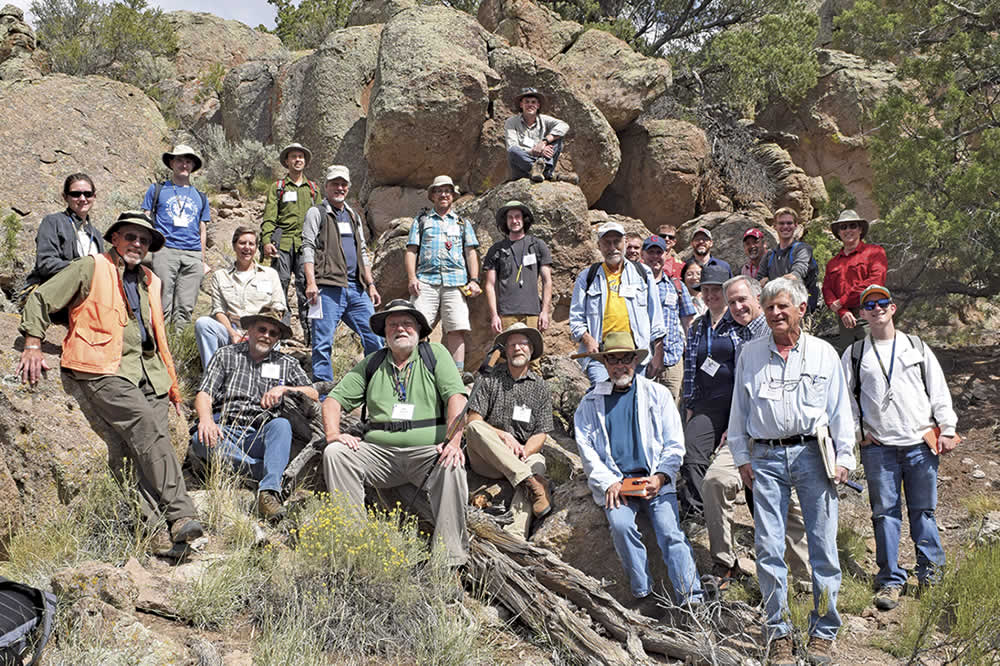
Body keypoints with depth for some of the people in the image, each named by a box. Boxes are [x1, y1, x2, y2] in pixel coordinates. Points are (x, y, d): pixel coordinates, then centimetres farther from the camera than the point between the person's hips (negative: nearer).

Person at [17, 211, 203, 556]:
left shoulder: (150, 281, 26)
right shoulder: (91, 269, 6)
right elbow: (39, 299, 6)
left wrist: (172, 384, 30)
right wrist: (33, 346, -4)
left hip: (147, 371, 6)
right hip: (102, 370, -6)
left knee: (140, 448, -5)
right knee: (150, 432, -23)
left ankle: (160, 529, -9)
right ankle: (180, 516, -26)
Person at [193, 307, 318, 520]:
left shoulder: (287, 364, 20)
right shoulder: (226, 355, 17)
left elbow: (313, 395, 10)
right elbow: (204, 394, 6)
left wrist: (284, 389, -8)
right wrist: (205, 419, -16)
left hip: (261, 436, 0)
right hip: (226, 431, 0)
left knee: (281, 424, -34)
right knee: (200, 440, -33)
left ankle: (269, 492, -47)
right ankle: (268, 473, -31)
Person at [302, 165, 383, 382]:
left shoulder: (354, 217, 24)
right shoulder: (316, 213, 6)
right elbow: (307, 248, -4)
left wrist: (370, 285, 17)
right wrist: (311, 282, -16)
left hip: (356, 287, 6)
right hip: (328, 287, -6)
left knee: (375, 338, 2)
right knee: (323, 343, -7)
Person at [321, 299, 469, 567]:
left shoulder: (435, 354, 9)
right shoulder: (371, 363, 17)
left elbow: (456, 396, -3)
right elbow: (334, 399, 16)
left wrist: (454, 440, -19)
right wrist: (333, 433, -5)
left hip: (427, 449, -3)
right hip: (379, 451, 3)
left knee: (452, 466, -34)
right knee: (334, 453, -20)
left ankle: (451, 554, -28)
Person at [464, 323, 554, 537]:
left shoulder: (540, 388, 14)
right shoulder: (490, 381, 11)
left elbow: (541, 434, 7)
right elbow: (472, 420, 2)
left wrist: (524, 452, -14)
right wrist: (503, 436, -13)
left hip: (525, 456, 0)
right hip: (486, 460, 0)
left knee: (536, 463, -34)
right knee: (475, 428, -30)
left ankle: (516, 533, -57)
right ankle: (532, 483, -41)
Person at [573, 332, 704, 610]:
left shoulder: (658, 394, 12)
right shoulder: (591, 403, 14)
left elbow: (674, 444, 10)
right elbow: (586, 448, 8)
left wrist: (660, 477, -6)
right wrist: (608, 483, -6)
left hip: (656, 481, 0)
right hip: (614, 483, 0)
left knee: (671, 532, -19)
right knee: (620, 525, -26)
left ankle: (692, 600, -20)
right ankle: (643, 594, -14)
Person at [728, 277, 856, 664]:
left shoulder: (823, 354, 7)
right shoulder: (750, 354, 11)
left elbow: (840, 410, 8)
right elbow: (739, 410, 14)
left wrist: (843, 458, 2)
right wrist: (741, 458, 9)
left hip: (812, 454, -1)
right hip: (766, 458, 1)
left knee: (823, 547, 0)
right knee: (768, 547, 0)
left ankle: (823, 632, 12)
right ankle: (778, 632, 11)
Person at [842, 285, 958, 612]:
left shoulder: (917, 347, 12)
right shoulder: (855, 354, 10)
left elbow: (939, 391, 10)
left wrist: (947, 430, 3)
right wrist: (854, 434, 2)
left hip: (921, 443, 0)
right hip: (878, 447, 0)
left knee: (923, 510, 5)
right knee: (885, 513, 0)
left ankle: (930, 572, 20)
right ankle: (890, 580, 8)